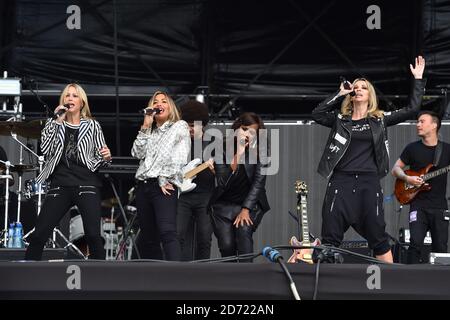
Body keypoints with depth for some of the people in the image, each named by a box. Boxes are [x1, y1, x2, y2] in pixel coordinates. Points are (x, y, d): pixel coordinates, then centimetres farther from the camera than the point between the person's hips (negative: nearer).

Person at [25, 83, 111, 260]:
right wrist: (55, 120, -5)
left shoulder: (92, 126, 11)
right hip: (60, 184, 2)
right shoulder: (56, 125, 15)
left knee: (93, 235, -14)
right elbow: (45, 148, -1)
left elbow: (100, 158, 13)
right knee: (39, 234, -6)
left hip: (87, 184, -1)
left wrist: (106, 157, -11)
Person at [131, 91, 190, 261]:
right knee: (147, 238, 5)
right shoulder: (149, 132, 24)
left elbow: (180, 157, -4)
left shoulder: (180, 126, 8)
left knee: (167, 232, -24)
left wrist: (164, 179, -12)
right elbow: (137, 153, 8)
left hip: (164, 186, -6)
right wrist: (146, 127, 3)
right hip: (143, 185, 6)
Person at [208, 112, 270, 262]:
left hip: (250, 204, -1)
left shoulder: (260, 152, -9)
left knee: (244, 231, -28)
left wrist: (246, 210, -19)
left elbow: (258, 182, -11)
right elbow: (222, 183, -19)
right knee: (226, 245, -13)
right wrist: (237, 154, -26)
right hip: (224, 205, 1)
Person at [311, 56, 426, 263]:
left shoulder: (379, 120, 9)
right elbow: (317, 114, -4)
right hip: (341, 181, 1)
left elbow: (412, 110, 5)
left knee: (377, 236, 2)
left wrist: (418, 79, 4)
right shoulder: (340, 120, 10)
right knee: (330, 237, -1)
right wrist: (339, 94, 0)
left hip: (369, 183, 0)